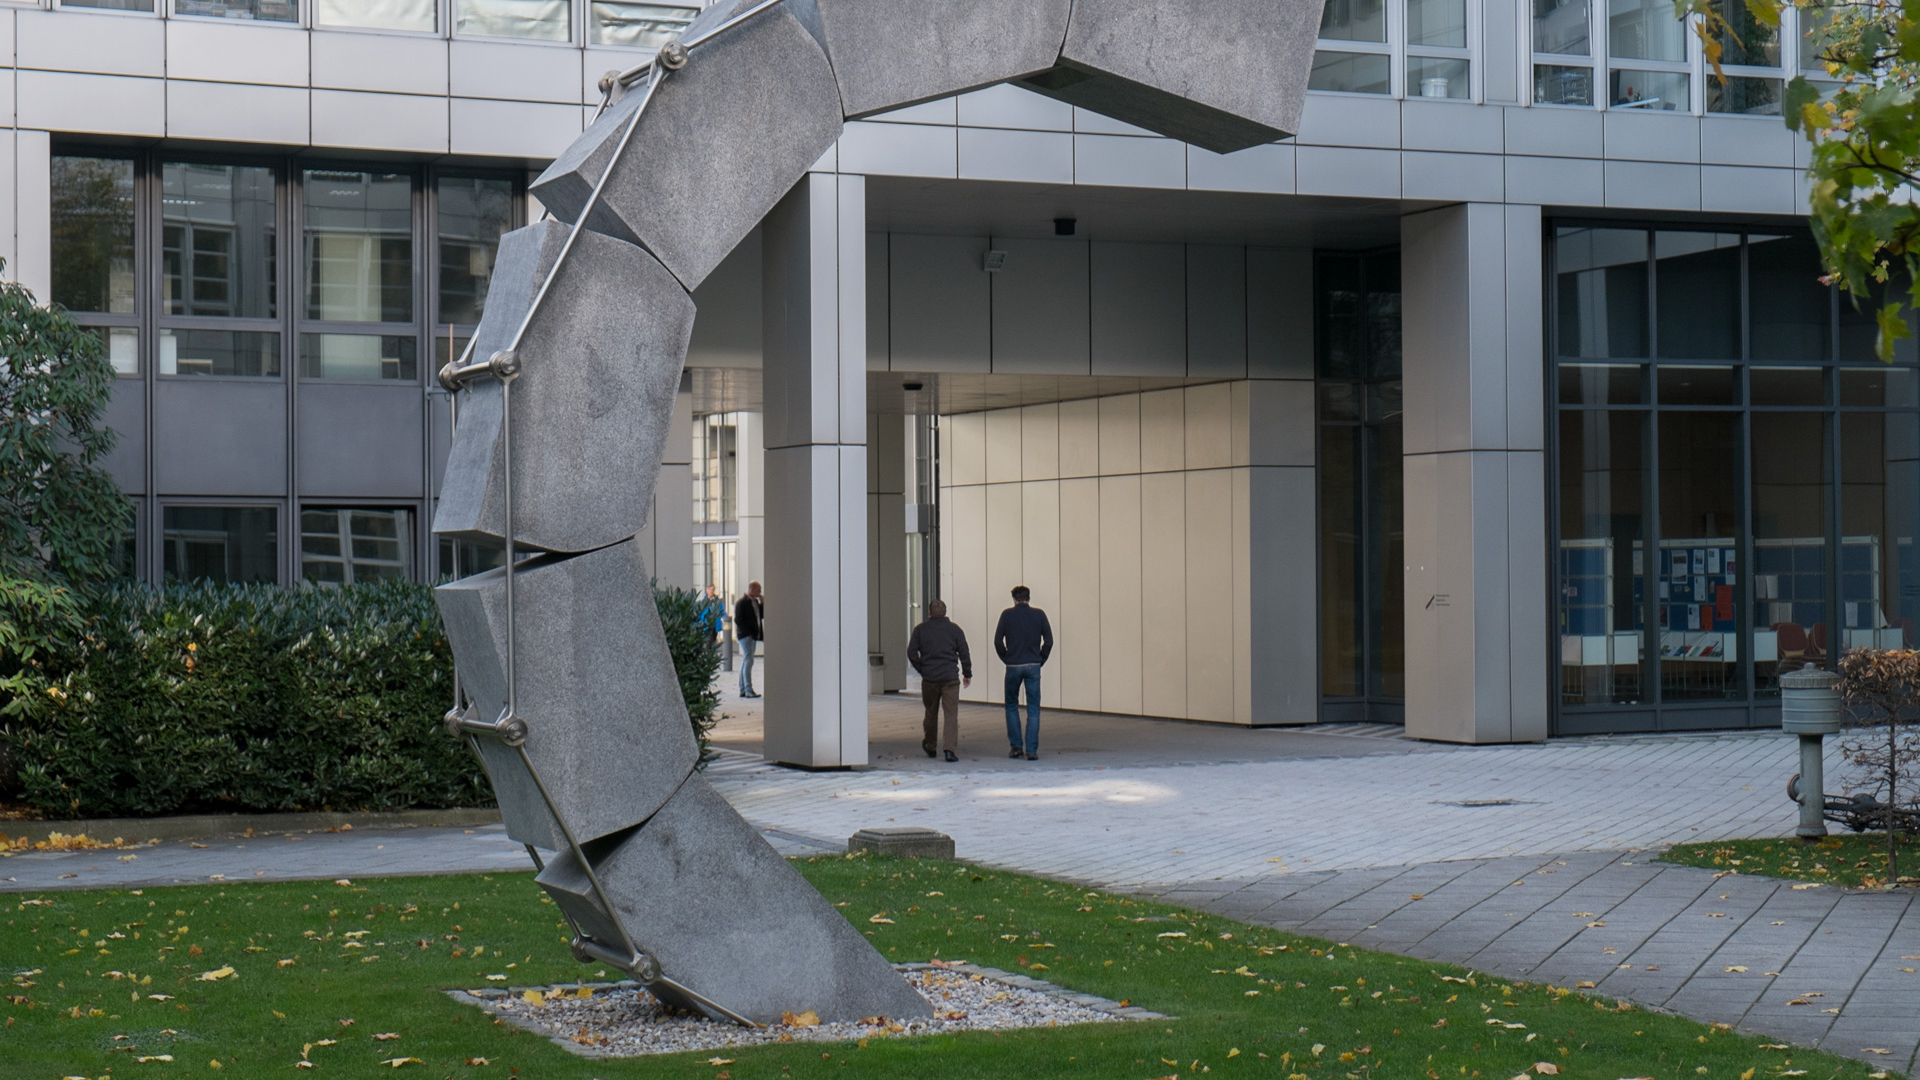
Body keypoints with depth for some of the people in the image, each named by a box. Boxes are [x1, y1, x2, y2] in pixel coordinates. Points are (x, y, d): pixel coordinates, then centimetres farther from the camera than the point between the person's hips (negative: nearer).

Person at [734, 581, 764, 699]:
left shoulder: (755, 601, 15)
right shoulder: (742, 602, -11)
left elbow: (761, 616, 16)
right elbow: (738, 620, -15)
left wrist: (762, 604, 3)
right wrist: (747, 633, -18)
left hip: (753, 635, 9)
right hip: (745, 635, -9)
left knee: (746, 662, 10)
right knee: (748, 660, -13)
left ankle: (742, 690, 13)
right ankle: (748, 690, -15)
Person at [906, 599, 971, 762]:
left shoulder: (920, 630, 4)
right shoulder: (954, 629, 3)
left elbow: (912, 653, -1)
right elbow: (964, 653, 3)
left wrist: (922, 669, 10)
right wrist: (967, 674, 13)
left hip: (929, 679, 1)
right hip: (950, 678, -1)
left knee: (930, 712, 16)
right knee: (951, 714, -3)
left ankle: (929, 746, 31)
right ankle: (950, 748, -17)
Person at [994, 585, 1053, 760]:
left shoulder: (1007, 615, -1)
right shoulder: (1039, 614, 2)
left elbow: (998, 641, -3)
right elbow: (1049, 641, 0)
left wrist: (1006, 659, 9)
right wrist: (1040, 661, 9)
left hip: (1013, 666, 0)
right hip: (1033, 667, 0)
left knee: (1011, 706, 15)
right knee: (1033, 709, 3)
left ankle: (1015, 746, 9)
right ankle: (1031, 750, -4)